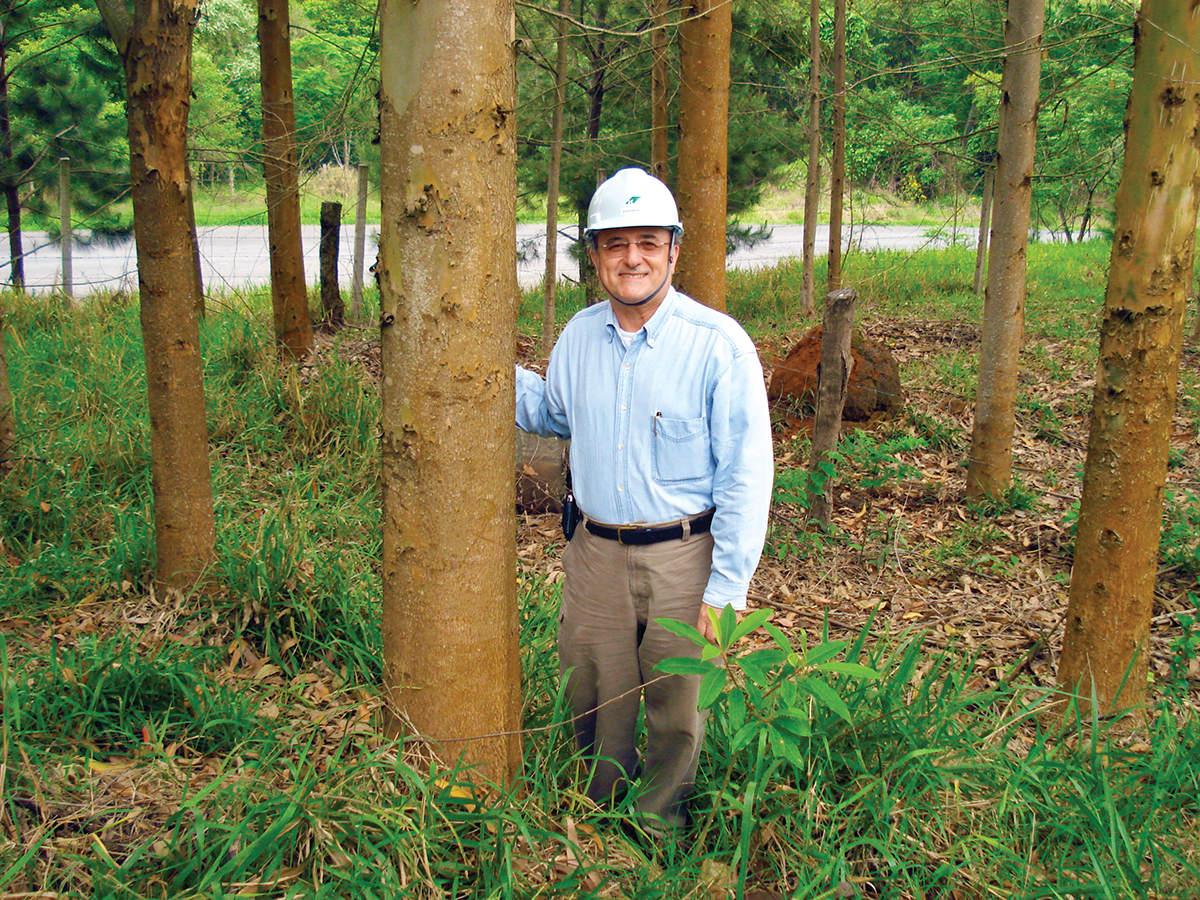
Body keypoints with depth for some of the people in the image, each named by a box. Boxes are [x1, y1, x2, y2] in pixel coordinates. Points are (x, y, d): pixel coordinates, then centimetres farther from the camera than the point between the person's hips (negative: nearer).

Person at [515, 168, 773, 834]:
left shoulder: (720, 345, -13)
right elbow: (553, 412, 24)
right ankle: (599, 809, 43)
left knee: (676, 707, 13)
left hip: (683, 557, -4)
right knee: (593, 697, 17)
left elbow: (746, 475, -12)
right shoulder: (579, 335, 3)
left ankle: (660, 824, 38)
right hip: (596, 550, 4)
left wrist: (726, 590, -14)